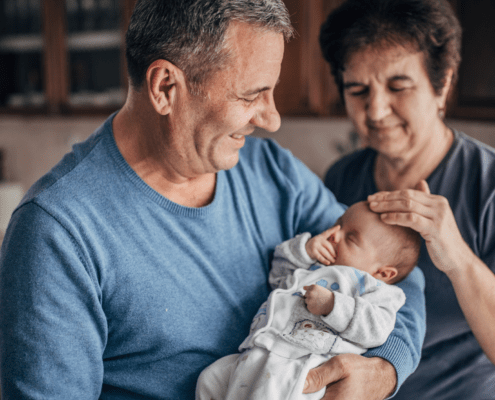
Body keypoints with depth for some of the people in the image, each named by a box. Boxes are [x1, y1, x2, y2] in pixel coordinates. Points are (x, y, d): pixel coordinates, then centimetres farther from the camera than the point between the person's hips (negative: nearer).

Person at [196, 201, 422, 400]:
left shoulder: (376, 289, 9)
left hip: (301, 362, -8)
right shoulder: (313, 266, 31)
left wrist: (331, 305, -17)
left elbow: (377, 328, -7)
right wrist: (304, 248, 17)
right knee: (210, 380, -2)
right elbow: (279, 272, 34)